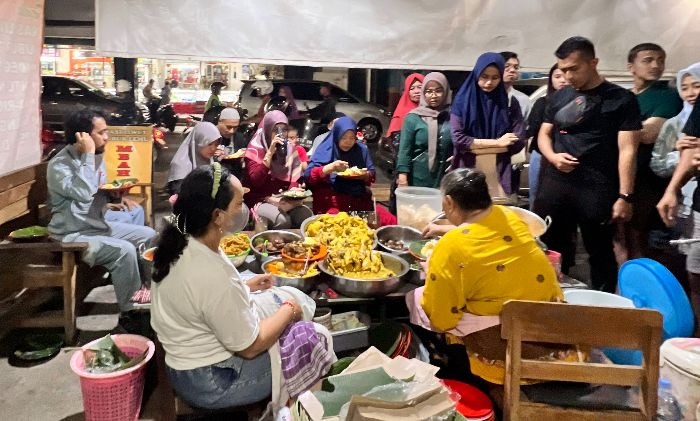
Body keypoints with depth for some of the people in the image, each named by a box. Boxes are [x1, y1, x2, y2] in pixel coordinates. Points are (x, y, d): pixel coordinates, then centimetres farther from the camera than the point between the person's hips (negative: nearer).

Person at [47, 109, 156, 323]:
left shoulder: (97, 156, 6)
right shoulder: (59, 165, -18)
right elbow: (83, 193, -36)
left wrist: (111, 202, 4)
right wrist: (88, 154, -29)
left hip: (99, 224, 9)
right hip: (73, 235, -8)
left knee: (148, 235, 3)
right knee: (124, 250, -28)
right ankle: (129, 312, -15)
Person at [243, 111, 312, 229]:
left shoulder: (290, 150, 7)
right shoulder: (256, 148, -6)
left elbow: (294, 181, 6)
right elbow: (254, 182, -19)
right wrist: (270, 153, -22)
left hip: (285, 200, 4)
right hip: (259, 200, -4)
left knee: (306, 215, -23)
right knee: (283, 220, -31)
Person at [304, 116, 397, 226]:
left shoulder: (361, 149, 13)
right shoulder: (325, 150, 3)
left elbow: (371, 175, 17)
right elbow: (308, 176, -4)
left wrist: (365, 175, -7)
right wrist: (330, 168, -18)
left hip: (359, 200, 4)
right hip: (330, 202, -4)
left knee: (391, 221, -14)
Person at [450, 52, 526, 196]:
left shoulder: (510, 103, 4)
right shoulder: (463, 101, 0)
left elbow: (518, 142, -4)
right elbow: (458, 139, -9)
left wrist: (475, 147, -11)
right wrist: (498, 142, -9)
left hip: (499, 173, 1)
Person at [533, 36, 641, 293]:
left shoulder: (621, 99, -2)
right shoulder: (559, 97, 11)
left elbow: (627, 150, -6)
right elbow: (544, 134, 19)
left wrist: (625, 196, -12)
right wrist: (553, 157, -4)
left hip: (597, 190, -4)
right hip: (554, 185, 4)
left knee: (600, 254, 8)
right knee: (550, 251, 10)